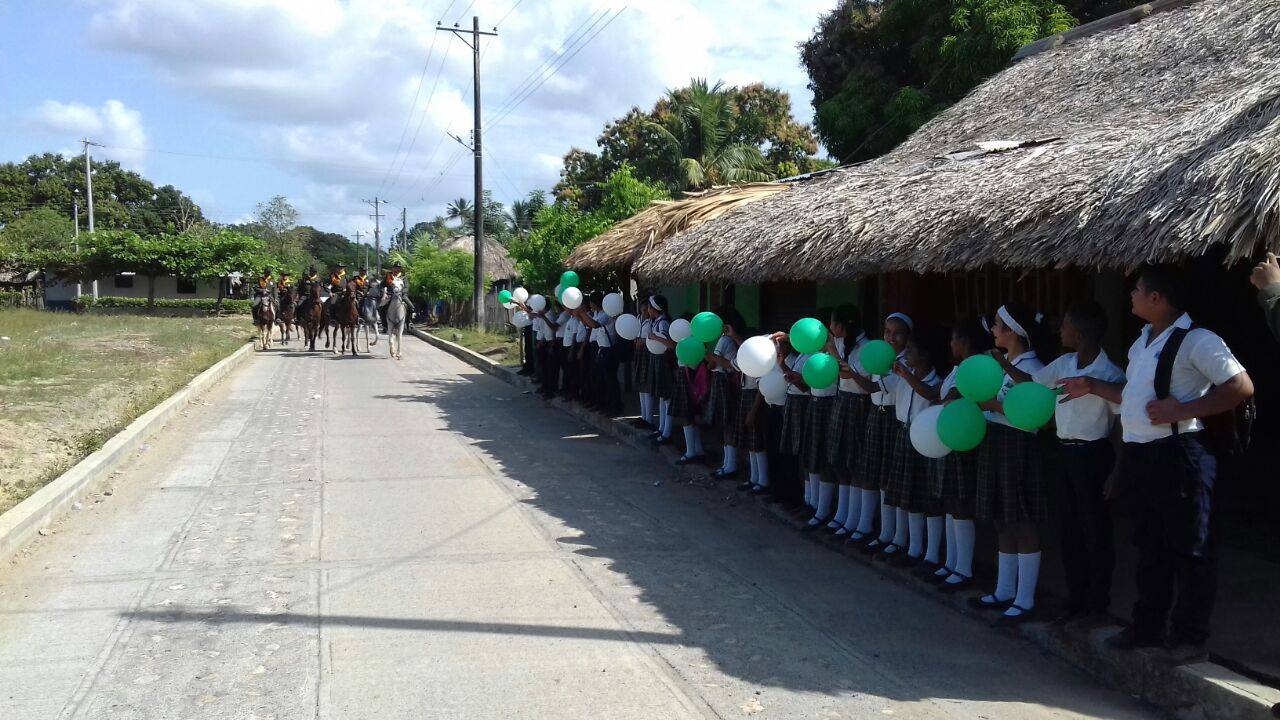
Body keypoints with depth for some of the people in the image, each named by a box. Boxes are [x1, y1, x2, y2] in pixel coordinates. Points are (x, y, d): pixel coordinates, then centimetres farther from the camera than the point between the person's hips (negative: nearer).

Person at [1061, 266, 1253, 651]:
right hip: (1140, 457, 9)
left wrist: (1181, 411, -22)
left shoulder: (1196, 341, -15)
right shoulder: (1143, 340, 15)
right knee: (1150, 547, 17)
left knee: (1189, 550, 2)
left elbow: (1242, 387, -19)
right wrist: (1093, 387, 20)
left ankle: (1189, 636, 12)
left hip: (1177, 456, -9)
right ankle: (1149, 626, 27)